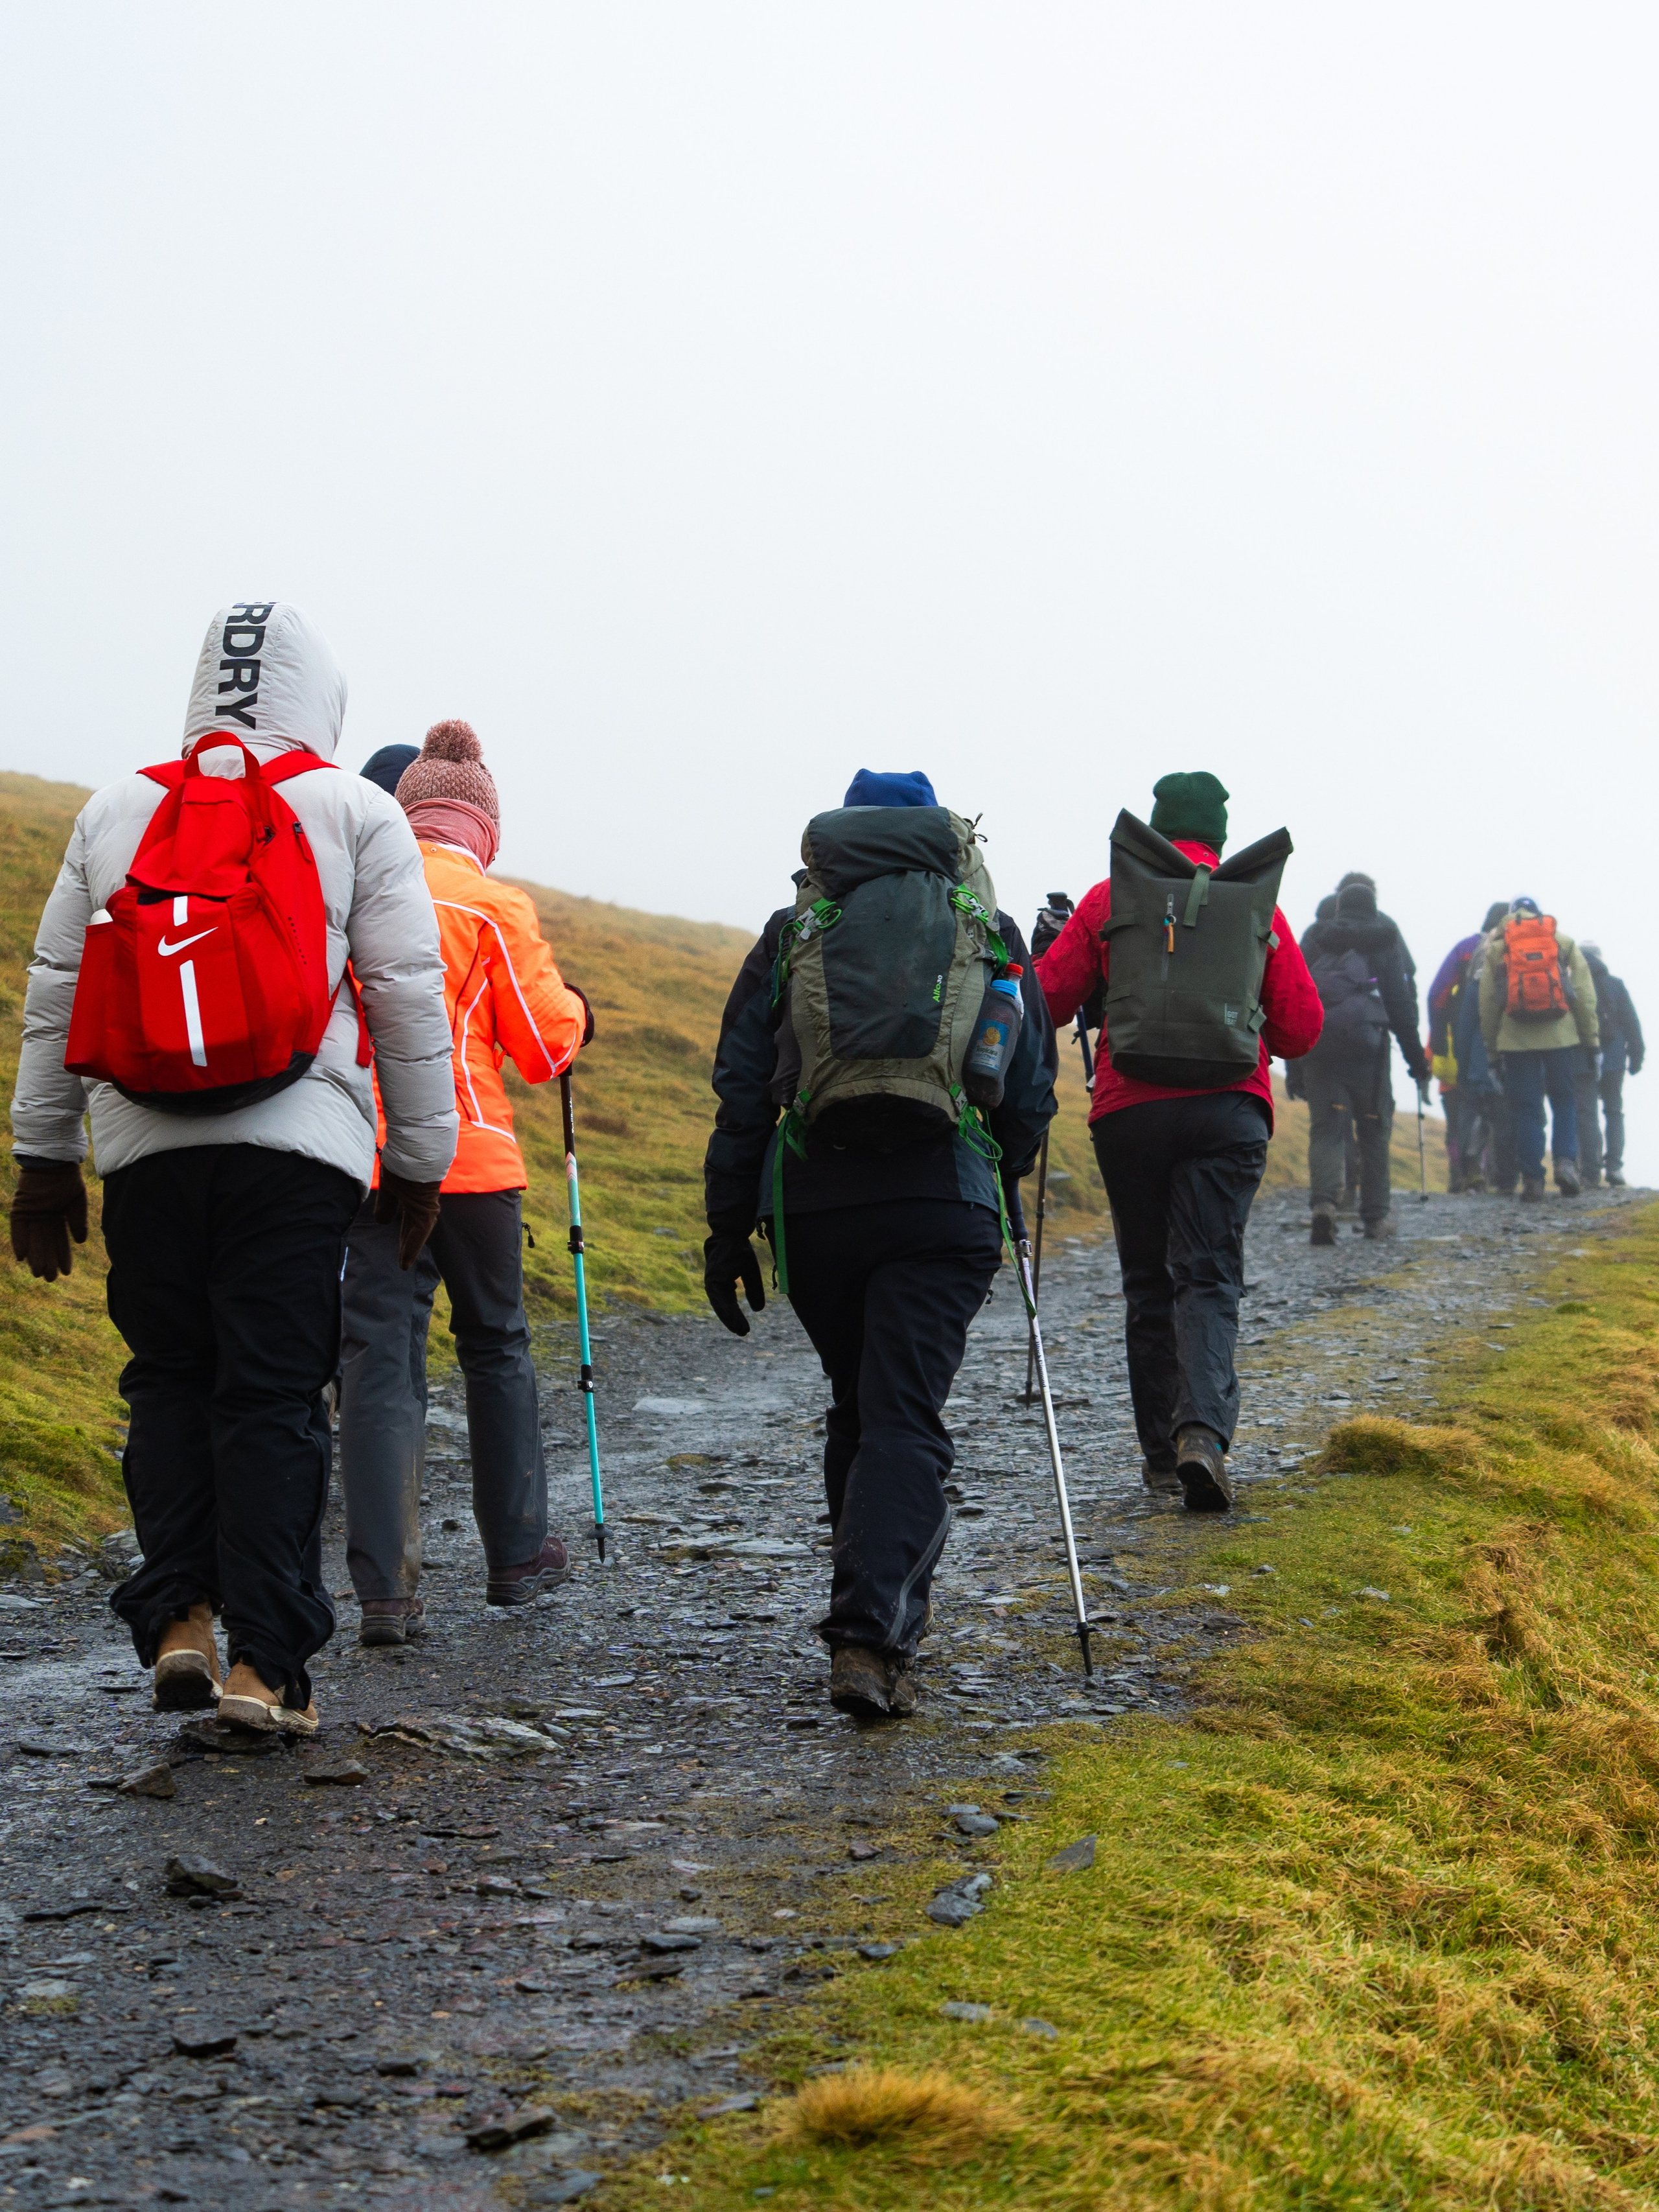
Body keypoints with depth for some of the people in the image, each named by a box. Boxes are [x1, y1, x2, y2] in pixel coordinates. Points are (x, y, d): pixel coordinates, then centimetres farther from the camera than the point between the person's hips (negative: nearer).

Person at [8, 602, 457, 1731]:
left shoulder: (117, 810, 14)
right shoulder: (356, 812, 5)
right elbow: (409, 1000, 3)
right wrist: (422, 1159, 10)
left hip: (146, 1144, 2)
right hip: (297, 1143, -2)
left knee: (170, 1380, 15)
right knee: (274, 1396, 0)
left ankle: (178, 1619, 5)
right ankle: (267, 1660, -2)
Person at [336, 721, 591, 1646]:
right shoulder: (495, 906, -5)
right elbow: (547, 1044, -3)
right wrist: (574, 1009, 17)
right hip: (468, 1155, -2)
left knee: (381, 1360, 0)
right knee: (496, 1346, 16)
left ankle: (387, 1590, -7)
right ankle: (519, 1553, 27)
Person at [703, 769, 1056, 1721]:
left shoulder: (792, 933, 12)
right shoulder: (989, 933, 12)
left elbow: (741, 1094, 7)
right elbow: (1033, 1091, 13)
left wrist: (729, 1231, 11)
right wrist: (999, 1180, 31)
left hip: (813, 1205, 2)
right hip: (945, 1202, -1)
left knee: (859, 1408, 19)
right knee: (904, 1418, -4)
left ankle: (891, 1609, 29)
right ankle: (869, 1634, -20)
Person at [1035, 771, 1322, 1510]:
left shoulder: (1108, 901, 4)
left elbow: (1047, 1000, 3)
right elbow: (1300, 1028, 6)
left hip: (1128, 1109, 0)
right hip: (1229, 1109, 0)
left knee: (1148, 1282, 12)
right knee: (1210, 1278, -2)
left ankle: (1161, 1452, 13)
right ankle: (1204, 1431, -24)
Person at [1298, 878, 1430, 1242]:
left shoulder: (1314, 939, 15)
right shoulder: (1385, 938, 8)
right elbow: (1402, 1003, 2)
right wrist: (1417, 1060, 6)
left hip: (1317, 1047, 2)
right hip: (1366, 1044, -2)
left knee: (1324, 1129, 1)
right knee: (1374, 1130, 10)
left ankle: (1323, 1200, -23)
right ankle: (1375, 1216, 13)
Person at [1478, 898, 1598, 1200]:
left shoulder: (1496, 948, 8)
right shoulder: (1565, 943, 9)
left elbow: (1487, 1002, 5)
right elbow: (1586, 996, 5)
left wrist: (1491, 1048, 11)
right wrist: (1593, 1041, 9)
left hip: (1516, 1039, 0)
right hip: (1561, 1037, 0)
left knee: (1526, 1109, 5)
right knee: (1565, 1102, 13)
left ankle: (1532, 1178, 1)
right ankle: (1566, 1160, -6)